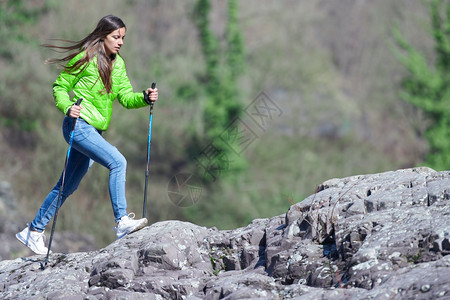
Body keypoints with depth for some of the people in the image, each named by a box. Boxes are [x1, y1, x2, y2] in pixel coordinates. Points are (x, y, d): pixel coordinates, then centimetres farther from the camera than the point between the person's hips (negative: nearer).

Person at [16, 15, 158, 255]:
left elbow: (126, 97, 7)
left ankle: (33, 231, 23)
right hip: (79, 125, -8)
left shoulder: (117, 64, 12)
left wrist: (145, 98, -12)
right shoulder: (85, 58, -9)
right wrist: (68, 107, -21)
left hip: (94, 130, 8)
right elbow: (60, 87, -4)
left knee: (68, 186, 13)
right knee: (117, 161, -23)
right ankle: (122, 222, -25)